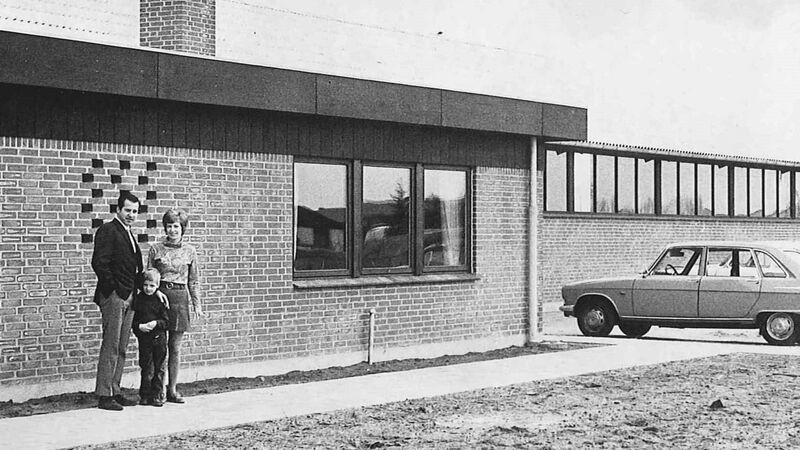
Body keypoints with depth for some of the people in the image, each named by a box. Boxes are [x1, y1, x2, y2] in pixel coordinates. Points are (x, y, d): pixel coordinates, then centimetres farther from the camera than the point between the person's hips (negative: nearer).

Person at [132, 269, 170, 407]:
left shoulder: (160, 300, 1)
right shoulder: (138, 299, 1)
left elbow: (166, 321, 0)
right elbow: (132, 320, 2)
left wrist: (156, 323, -17)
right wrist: (139, 326, -16)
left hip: (159, 339, 1)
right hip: (144, 338, -1)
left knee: (159, 369, 5)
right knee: (147, 369, 0)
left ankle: (156, 396, 14)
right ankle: (144, 396, 11)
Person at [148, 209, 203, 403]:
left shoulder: (189, 251, 8)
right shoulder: (156, 249, 3)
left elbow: (193, 281, 11)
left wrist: (197, 304, 6)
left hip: (180, 298, 2)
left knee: (175, 347, 5)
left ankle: (172, 390, 11)